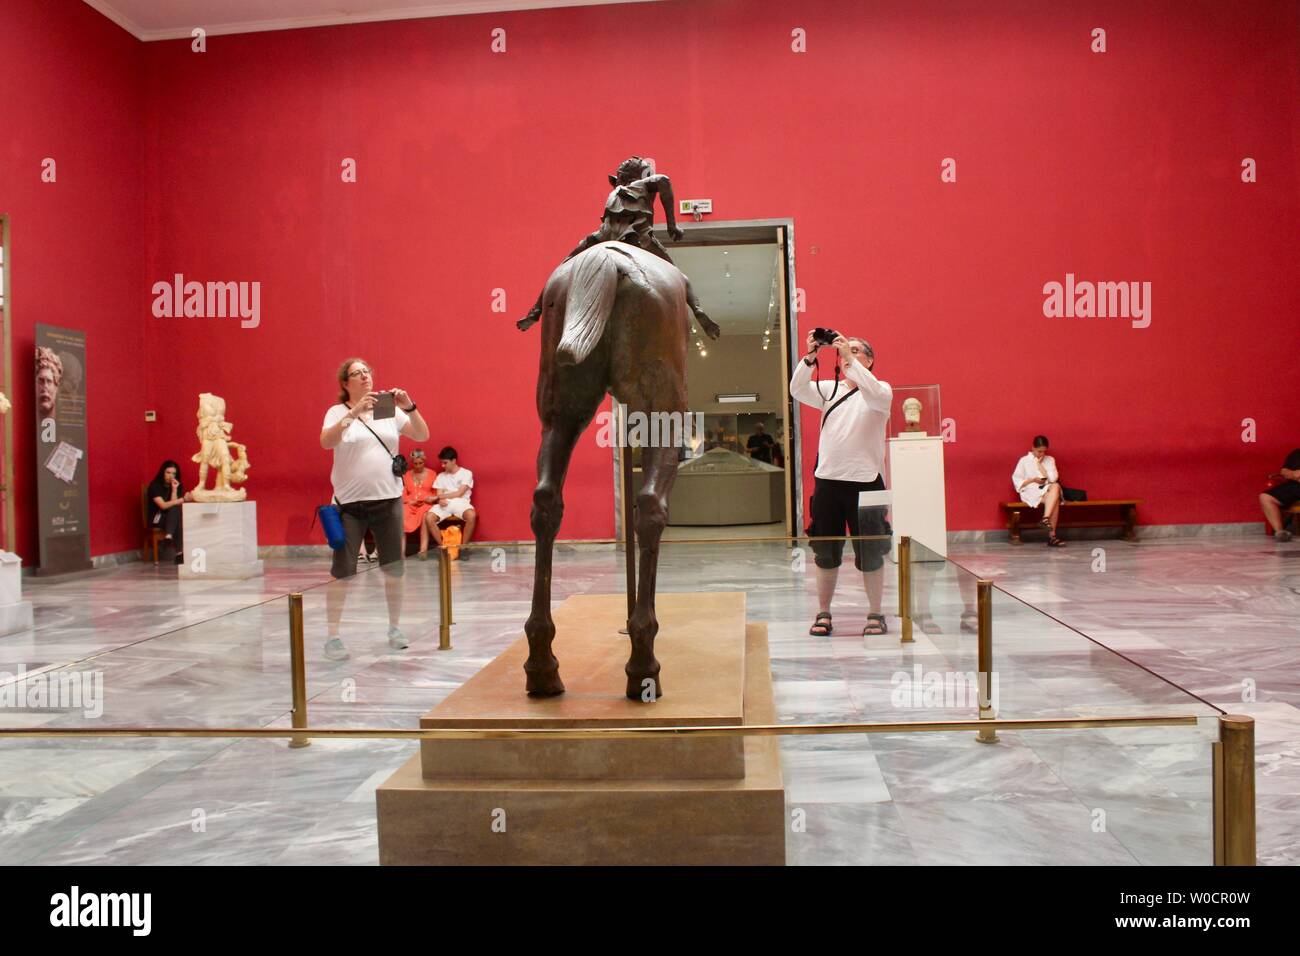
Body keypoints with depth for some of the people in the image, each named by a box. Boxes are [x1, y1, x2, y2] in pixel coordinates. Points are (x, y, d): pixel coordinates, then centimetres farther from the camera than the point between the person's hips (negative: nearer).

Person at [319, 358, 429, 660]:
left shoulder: (390, 410, 6)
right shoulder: (338, 412, 0)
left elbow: (423, 436, 0)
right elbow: (326, 442, -19)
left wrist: (410, 408, -15)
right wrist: (354, 412, -29)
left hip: (388, 500, 3)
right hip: (350, 503, -2)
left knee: (394, 569, 8)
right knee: (342, 572, -1)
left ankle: (395, 628, 22)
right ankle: (333, 636, 7)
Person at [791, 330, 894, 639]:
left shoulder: (881, 389, 4)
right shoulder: (830, 390, 13)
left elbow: (875, 394, -20)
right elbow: (797, 390, -3)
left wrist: (850, 357, -21)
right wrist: (810, 356, -15)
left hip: (865, 480, -3)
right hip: (827, 480, 3)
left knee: (869, 553, 3)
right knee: (826, 552, 8)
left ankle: (876, 614, 16)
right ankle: (823, 613, 17)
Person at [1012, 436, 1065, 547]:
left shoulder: (1050, 460, 14)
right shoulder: (1024, 461, 5)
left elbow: (1053, 478, -1)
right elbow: (1016, 481, 2)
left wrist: (1039, 465, -2)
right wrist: (1033, 480, -10)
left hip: (1047, 490, 3)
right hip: (1030, 492, -3)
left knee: (1056, 486, -36)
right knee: (1055, 500, -33)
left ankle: (1046, 518, -44)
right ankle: (1052, 535, -39)